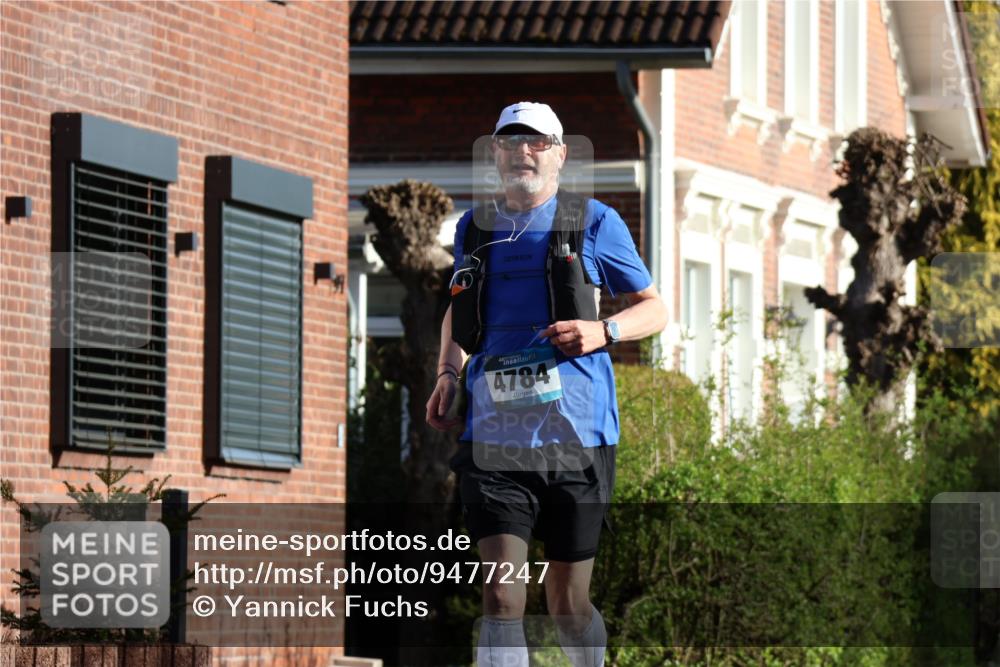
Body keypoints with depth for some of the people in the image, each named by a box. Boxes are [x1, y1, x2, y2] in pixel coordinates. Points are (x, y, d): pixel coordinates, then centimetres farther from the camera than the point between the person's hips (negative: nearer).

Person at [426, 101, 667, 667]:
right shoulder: (474, 228, 15)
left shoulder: (595, 222, 4)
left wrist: (603, 332, -10)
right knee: (501, 598, -13)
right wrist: (447, 375, 14)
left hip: (576, 434, -2)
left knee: (569, 604, 7)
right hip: (494, 435, 2)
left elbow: (655, 308, 10)